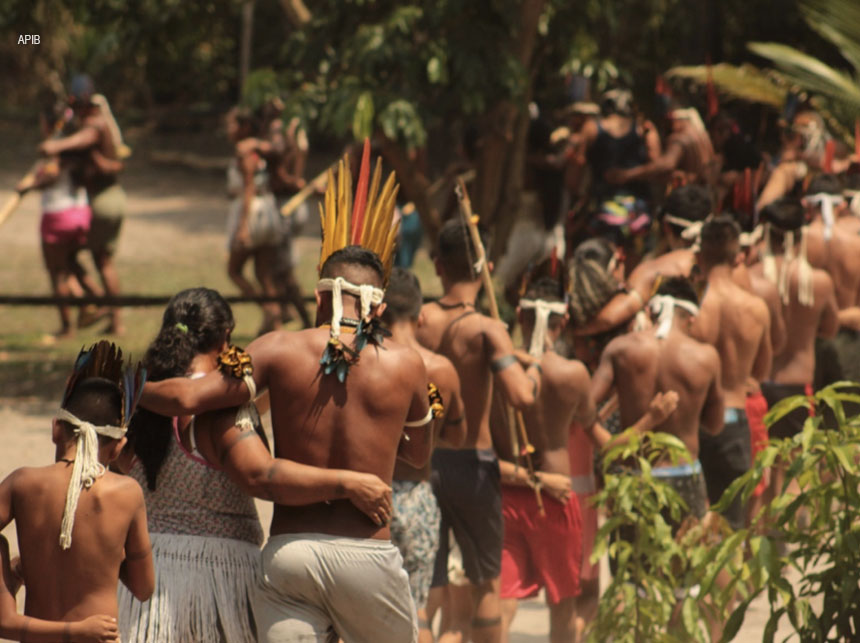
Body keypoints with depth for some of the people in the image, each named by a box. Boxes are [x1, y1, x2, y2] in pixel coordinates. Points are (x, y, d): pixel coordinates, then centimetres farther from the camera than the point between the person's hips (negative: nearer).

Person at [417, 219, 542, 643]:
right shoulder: (486, 330, -14)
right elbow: (521, 397, -26)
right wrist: (533, 375, -5)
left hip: (419, 463, 2)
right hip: (472, 465, -2)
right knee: (486, 584, 19)